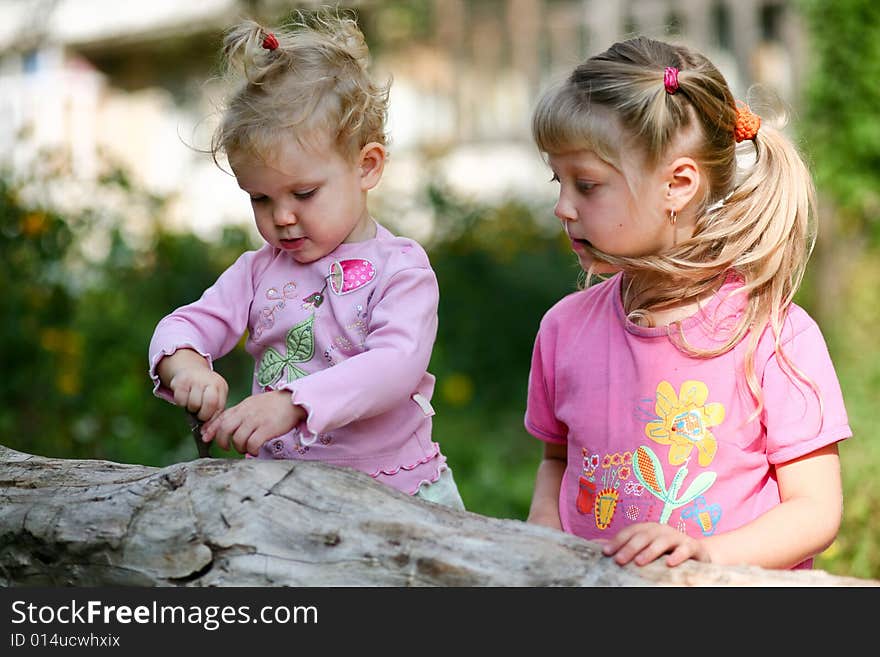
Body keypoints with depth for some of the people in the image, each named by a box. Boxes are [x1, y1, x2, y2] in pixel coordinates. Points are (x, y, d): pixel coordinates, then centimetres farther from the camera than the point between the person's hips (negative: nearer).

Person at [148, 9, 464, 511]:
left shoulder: (401, 270, -5)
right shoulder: (260, 270, 12)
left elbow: (396, 365, -21)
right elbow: (186, 324, 6)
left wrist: (291, 402, -34)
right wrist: (183, 362, -20)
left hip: (393, 492, -4)